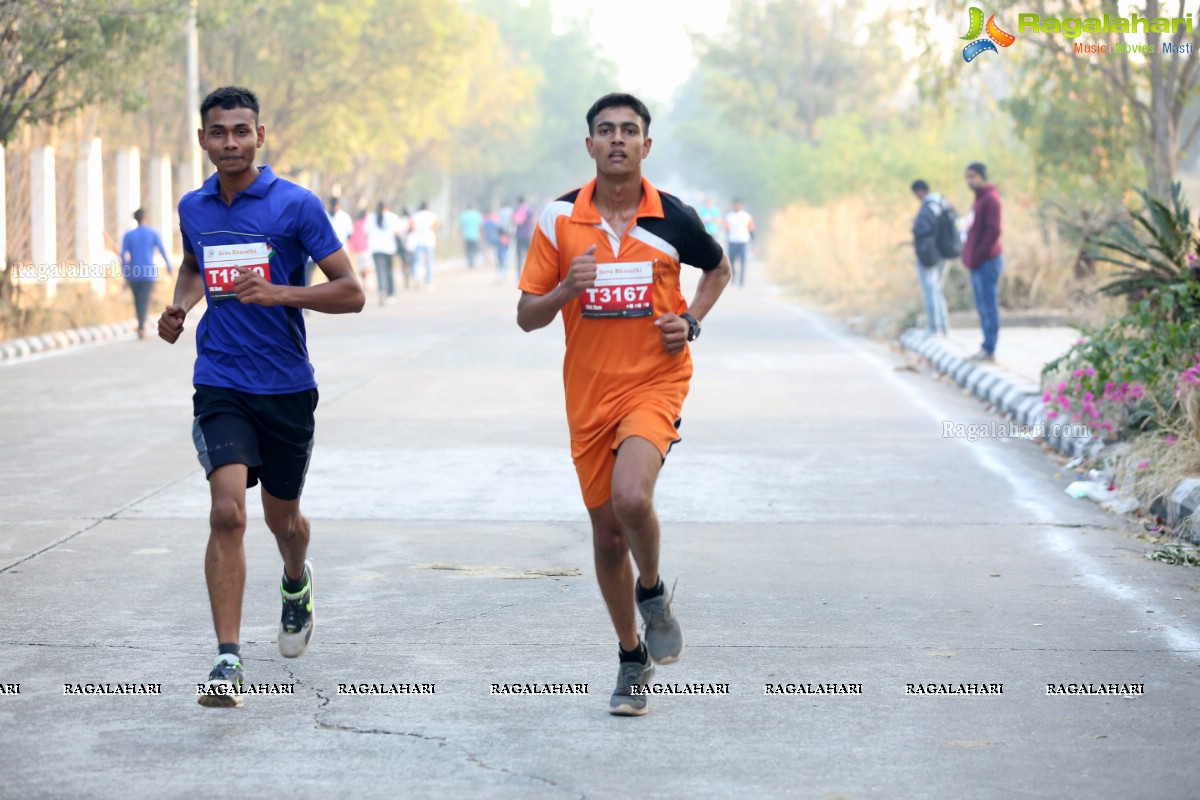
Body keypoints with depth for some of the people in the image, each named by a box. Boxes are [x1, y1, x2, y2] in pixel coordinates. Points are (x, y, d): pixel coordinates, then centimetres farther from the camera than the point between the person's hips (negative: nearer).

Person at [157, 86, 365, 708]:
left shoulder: (297, 205, -8)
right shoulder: (193, 208, 5)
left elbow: (351, 293, -9)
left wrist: (280, 293, -23)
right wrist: (180, 306, 7)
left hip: (287, 386, -1)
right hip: (219, 384, 1)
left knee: (282, 517, 15)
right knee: (227, 512, -17)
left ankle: (297, 584, 51)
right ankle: (228, 660, -17)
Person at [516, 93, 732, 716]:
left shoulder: (674, 218, -3)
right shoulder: (559, 218, -2)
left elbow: (718, 268, 17)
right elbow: (527, 315, 0)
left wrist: (692, 321, 0)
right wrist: (567, 290, -20)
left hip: (656, 381, -2)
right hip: (589, 393, 2)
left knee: (631, 497, -28)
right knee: (607, 534, 9)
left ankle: (654, 592, 3)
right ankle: (633, 658, 28)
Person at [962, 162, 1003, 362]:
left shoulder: (991, 199, -12)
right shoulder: (979, 198, 17)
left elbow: (993, 231, -19)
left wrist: (977, 257, -17)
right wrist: (970, 257, 13)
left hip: (987, 262, -10)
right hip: (978, 263, 10)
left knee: (989, 306, -7)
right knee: (982, 307, 11)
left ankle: (988, 349, -6)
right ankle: (986, 349, 14)